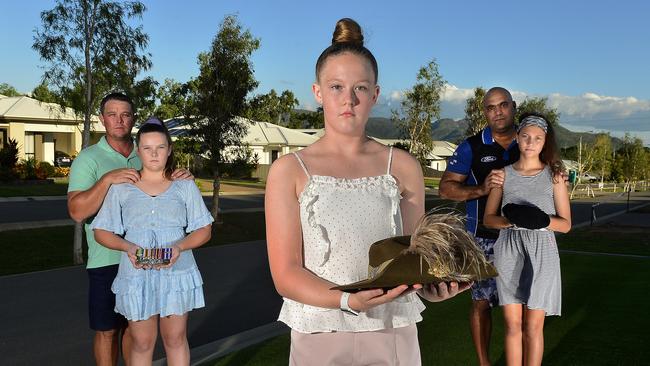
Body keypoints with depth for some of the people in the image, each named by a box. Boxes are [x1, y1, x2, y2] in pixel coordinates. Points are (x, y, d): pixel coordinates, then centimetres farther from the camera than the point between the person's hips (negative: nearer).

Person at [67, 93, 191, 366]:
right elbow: (77, 212, -17)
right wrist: (107, 179, -28)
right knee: (108, 330, 8)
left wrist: (177, 182, -7)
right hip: (107, 260, -4)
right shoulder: (88, 158, -6)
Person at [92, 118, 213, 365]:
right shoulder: (121, 188, 5)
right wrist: (127, 247, -15)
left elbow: (204, 230, 5)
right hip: (137, 276, 0)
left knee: (175, 339, 9)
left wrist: (180, 247, -15)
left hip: (177, 272, 0)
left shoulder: (185, 186, 6)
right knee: (142, 343, 5)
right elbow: (101, 232, 6)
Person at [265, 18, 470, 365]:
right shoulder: (289, 171, -4)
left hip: (394, 333, 2)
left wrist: (429, 284, -17)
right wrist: (348, 300, -24)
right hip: (319, 336, -1)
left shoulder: (402, 167, 2)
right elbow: (285, 273, -8)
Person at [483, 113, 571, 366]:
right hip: (508, 252, 1)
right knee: (513, 325, 5)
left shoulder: (554, 175, 3)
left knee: (533, 327, 2)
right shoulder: (504, 174, 6)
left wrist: (542, 220, -18)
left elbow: (565, 224, 4)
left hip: (541, 253, -1)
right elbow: (488, 218, 8)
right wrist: (510, 220, -14)